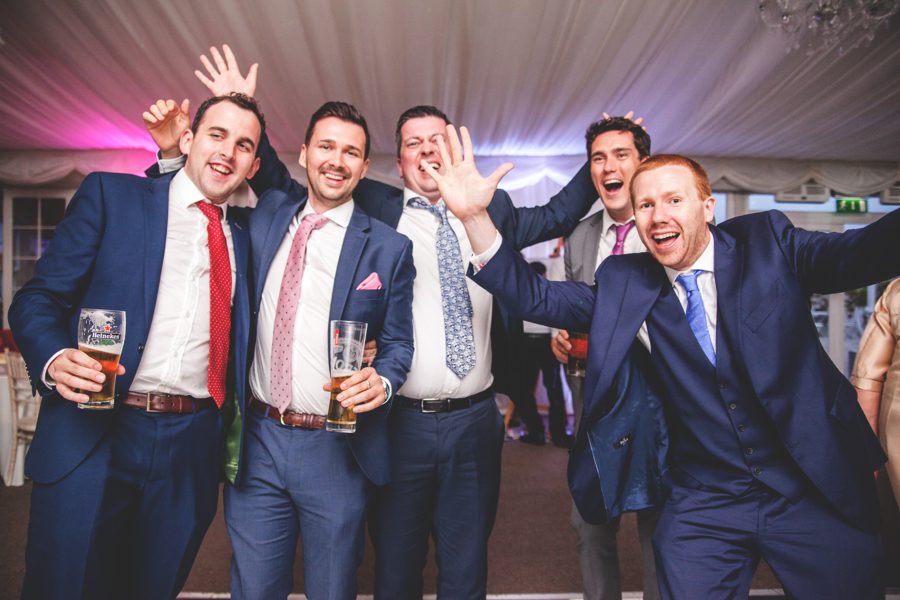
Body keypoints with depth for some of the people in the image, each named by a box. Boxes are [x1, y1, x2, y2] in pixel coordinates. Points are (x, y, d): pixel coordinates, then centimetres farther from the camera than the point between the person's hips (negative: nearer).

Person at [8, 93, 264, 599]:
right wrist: (55, 359, -20)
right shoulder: (111, 194, 4)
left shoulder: (246, 230, 12)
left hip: (193, 448, 3)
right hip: (93, 439, -2)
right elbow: (37, 299, 0)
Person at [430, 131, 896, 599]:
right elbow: (537, 297, -7)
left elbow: (860, 253, -15)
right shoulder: (623, 283, -1)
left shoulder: (768, 243, -3)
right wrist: (474, 216, -19)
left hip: (819, 491, 1)